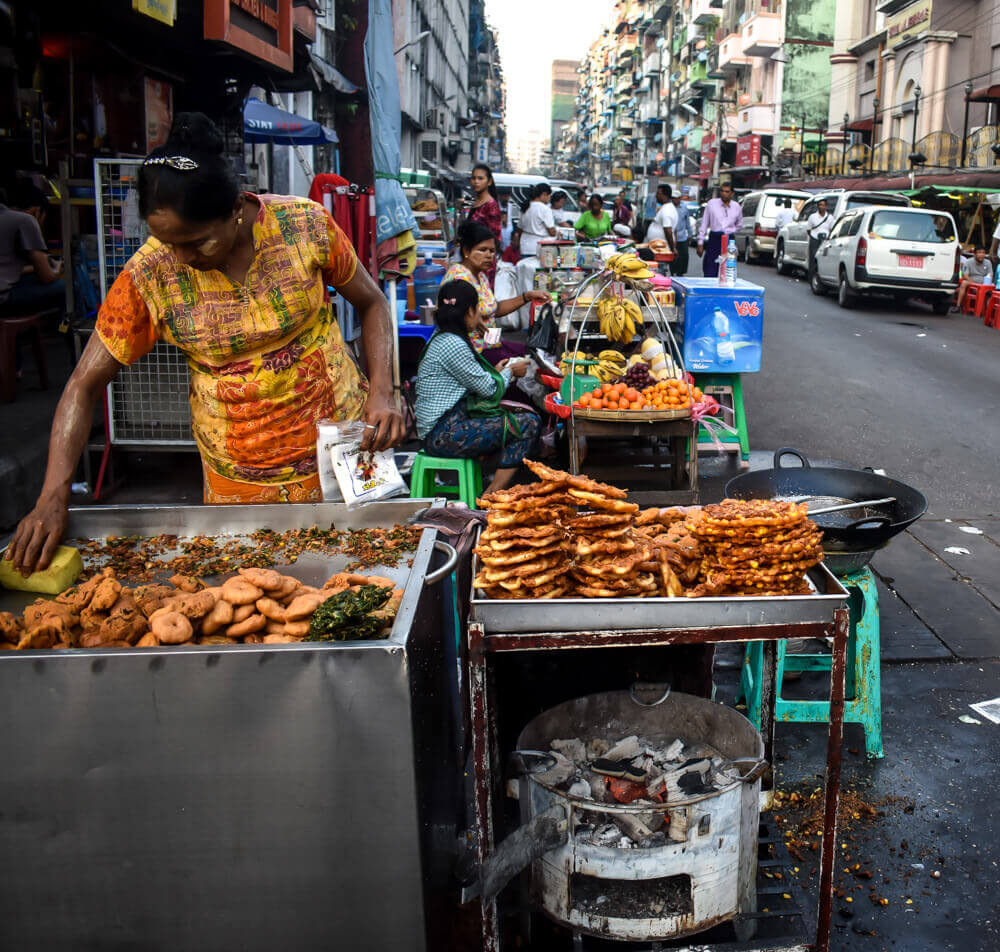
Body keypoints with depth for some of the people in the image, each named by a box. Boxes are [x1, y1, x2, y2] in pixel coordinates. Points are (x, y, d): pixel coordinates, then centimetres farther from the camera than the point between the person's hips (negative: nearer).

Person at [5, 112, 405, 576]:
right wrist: (52, 497, -19)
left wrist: (381, 393, -14)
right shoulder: (149, 276, -13)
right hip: (238, 484, 0)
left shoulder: (304, 225, -14)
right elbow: (84, 386, -8)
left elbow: (370, 302, 1)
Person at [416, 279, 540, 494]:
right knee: (529, 424, -15)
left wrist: (496, 372, 21)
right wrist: (510, 371, 7)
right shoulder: (453, 345, -17)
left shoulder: (441, 337, 14)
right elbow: (489, 389, -11)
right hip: (445, 434, -11)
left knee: (523, 414, 16)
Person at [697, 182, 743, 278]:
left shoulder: (737, 207, 6)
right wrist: (700, 243, 0)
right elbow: (704, 224, 3)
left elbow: (739, 225, 23)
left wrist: (731, 232, 7)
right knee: (709, 273, -6)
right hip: (714, 240, -1)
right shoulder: (712, 204, 1)